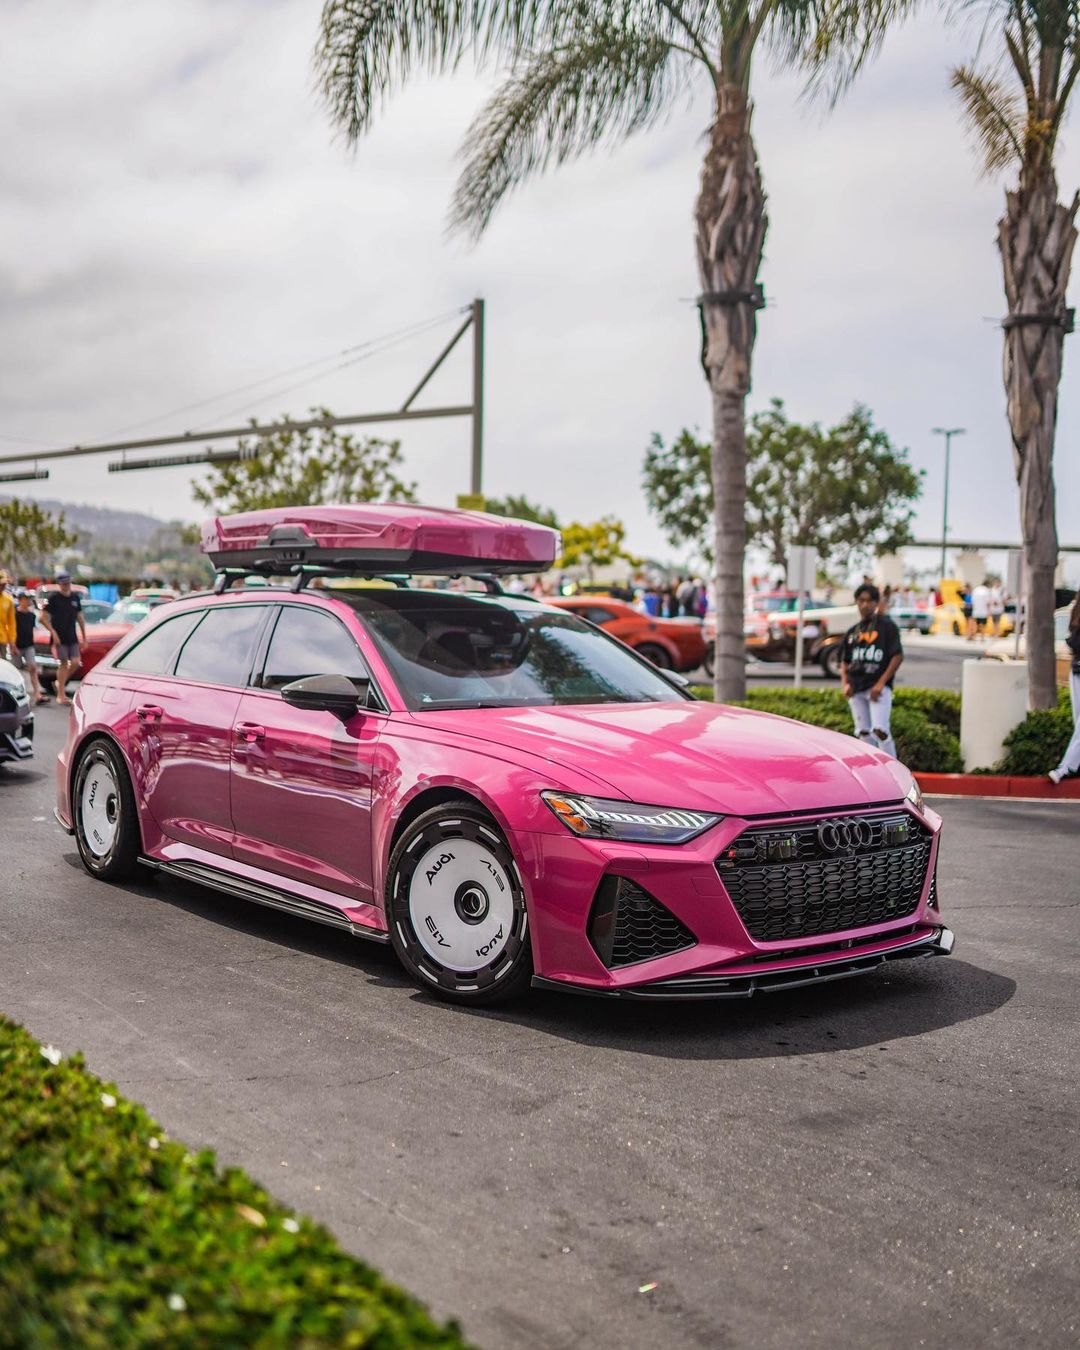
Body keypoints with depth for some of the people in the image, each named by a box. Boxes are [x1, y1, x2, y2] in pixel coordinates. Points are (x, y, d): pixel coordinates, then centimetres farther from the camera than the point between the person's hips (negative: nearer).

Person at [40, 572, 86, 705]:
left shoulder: (76, 597, 9)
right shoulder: (53, 597, -6)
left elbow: (80, 618, 16)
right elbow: (44, 617, -7)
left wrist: (84, 637, 14)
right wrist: (53, 632, -15)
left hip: (72, 637, 5)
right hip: (59, 637, -5)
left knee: (76, 663, -4)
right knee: (64, 663, -6)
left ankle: (60, 682, 22)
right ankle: (61, 695, 1)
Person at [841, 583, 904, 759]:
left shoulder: (886, 625, -1)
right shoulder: (852, 631, 16)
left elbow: (898, 656, -7)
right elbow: (845, 661, 21)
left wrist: (881, 683, -14)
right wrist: (845, 684, 2)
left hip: (879, 688, -6)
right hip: (856, 689, 6)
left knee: (879, 730, -17)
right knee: (863, 732, 7)